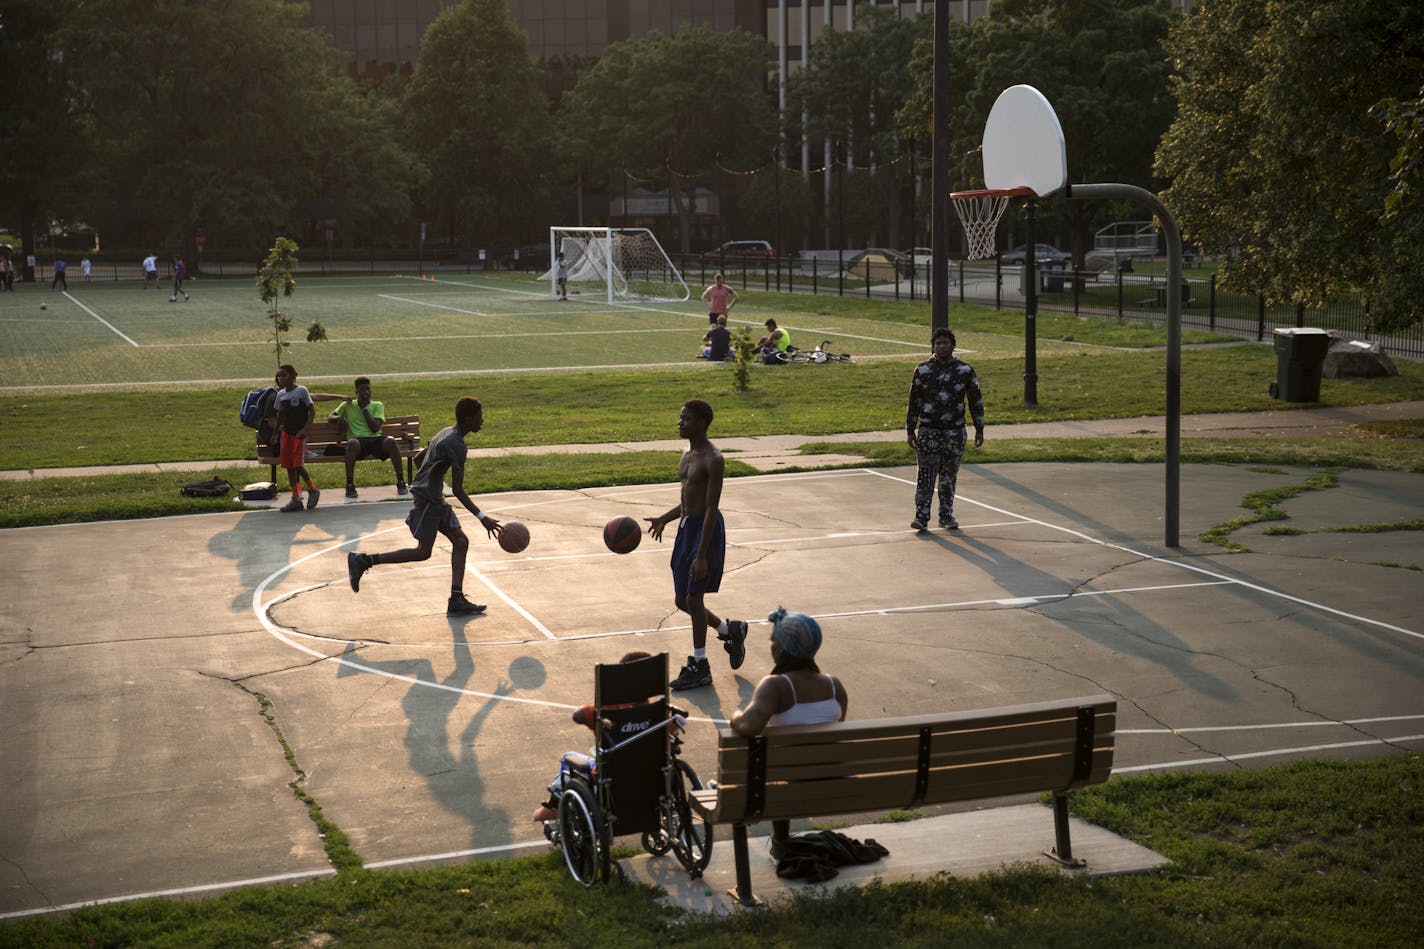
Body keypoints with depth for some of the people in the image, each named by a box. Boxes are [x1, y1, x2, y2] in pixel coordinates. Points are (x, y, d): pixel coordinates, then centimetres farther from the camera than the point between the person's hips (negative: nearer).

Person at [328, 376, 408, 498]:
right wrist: (339, 418, -2)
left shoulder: (377, 406, 16)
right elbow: (329, 418, 21)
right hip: (358, 440, -1)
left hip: (375, 439, 1)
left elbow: (375, 428, 2)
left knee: (391, 441, -33)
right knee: (352, 443, -39)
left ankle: (400, 482, -27)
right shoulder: (348, 405, 21)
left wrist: (364, 408, 2)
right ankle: (349, 485, -34)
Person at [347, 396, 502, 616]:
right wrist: (482, 518, -22)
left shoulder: (446, 433, 11)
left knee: (460, 541, 6)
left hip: (435, 499, 10)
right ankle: (363, 560, -2)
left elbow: (418, 458, 21)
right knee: (423, 552, -8)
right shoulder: (457, 446, -19)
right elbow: (458, 490, -21)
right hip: (427, 498, -10)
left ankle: (457, 601, 5)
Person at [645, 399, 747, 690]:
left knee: (693, 598, -3)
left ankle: (699, 666, 10)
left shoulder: (712, 460, -18)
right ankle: (730, 631, 32)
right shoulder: (687, 455, 11)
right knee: (682, 600, 12)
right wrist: (664, 519, 9)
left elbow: (711, 509, -20)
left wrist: (702, 555, -23)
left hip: (706, 529, -9)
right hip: (686, 526, 9)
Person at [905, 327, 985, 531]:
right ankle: (921, 516, -4)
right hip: (928, 431, -1)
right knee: (925, 475, -7)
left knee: (949, 477, 7)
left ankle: (946, 515, 17)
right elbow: (914, 402, 7)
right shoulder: (923, 370, 3)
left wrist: (979, 430, 7)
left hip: (954, 432, 1)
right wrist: (910, 430, 4)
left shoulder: (965, 370, 4)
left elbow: (976, 401, 9)